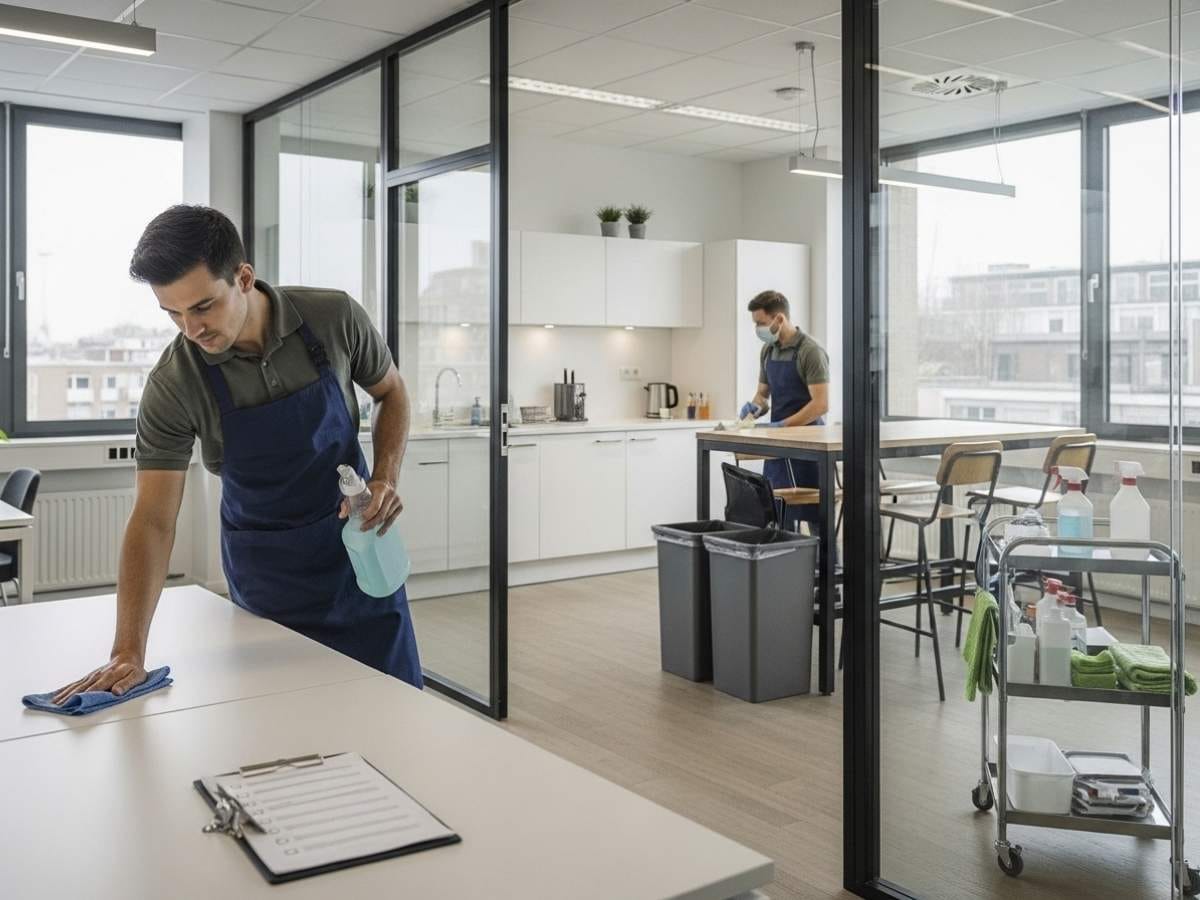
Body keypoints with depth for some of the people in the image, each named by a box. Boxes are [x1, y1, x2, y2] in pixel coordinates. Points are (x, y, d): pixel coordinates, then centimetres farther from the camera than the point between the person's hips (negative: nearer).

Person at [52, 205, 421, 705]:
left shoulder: (334, 317, -18)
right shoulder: (173, 384, -20)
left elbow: (392, 393, 2)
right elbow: (153, 520, -20)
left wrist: (385, 478, -14)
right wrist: (128, 653, -27)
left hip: (356, 546, 1)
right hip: (264, 571, -1)